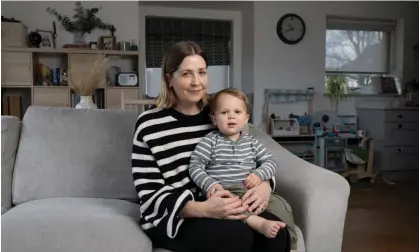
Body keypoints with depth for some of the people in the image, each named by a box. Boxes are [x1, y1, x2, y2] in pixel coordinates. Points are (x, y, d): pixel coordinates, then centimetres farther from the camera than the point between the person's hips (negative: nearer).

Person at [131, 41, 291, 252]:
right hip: (171, 219, -4)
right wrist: (202, 209, -27)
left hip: (218, 208, 4)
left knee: (276, 232, -23)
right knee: (238, 235, -30)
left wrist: (265, 185, -15)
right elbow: (151, 196, -11)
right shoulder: (149, 124, -8)